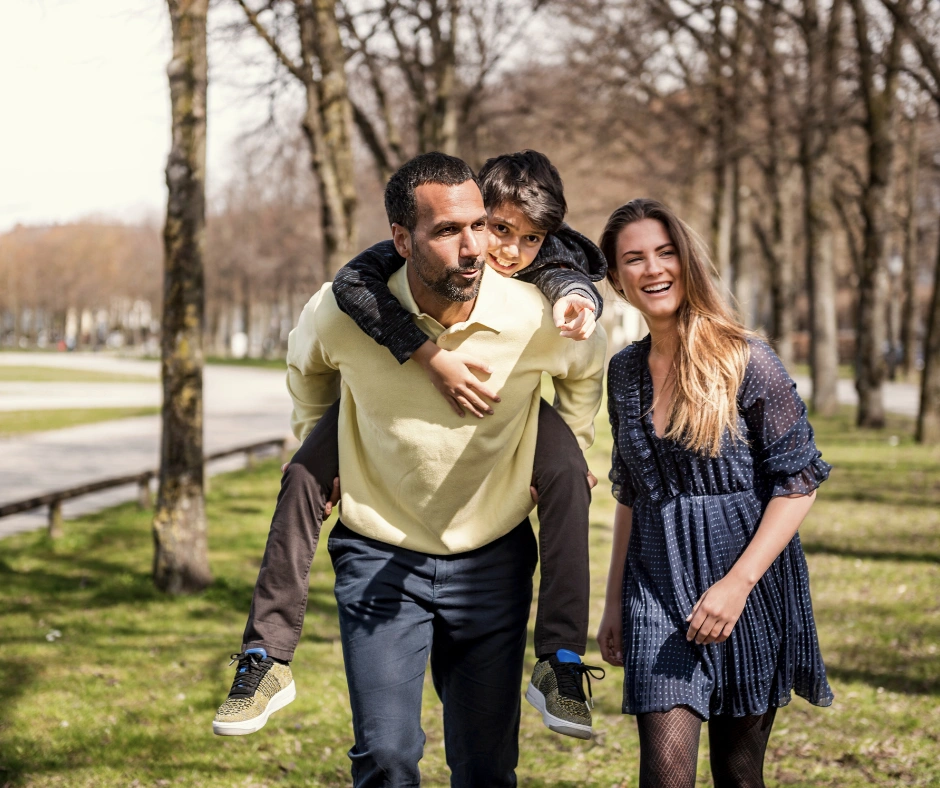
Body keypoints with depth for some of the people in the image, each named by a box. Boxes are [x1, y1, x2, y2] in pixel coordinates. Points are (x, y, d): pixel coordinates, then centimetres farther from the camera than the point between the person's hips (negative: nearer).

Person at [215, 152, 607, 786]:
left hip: (492, 562, 1)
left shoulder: (534, 318, -17)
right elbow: (306, 365, 9)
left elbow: (587, 367, 9)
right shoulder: (343, 312, -18)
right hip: (379, 559, -1)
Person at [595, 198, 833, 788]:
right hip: (658, 590, 3)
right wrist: (615, 600, 15)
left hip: (751, 586, -3)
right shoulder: (625, 372, 7)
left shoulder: (745, 361, -9)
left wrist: (737, 583, -17)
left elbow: (799, 481, -10)